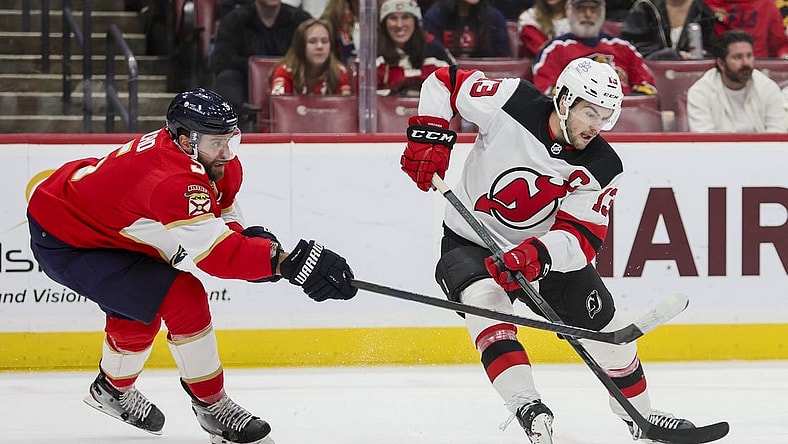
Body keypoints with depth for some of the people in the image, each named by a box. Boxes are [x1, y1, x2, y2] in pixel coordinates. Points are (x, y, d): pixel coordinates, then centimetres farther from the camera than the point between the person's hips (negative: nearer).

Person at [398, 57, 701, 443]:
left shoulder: (602, 168, -16)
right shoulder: (511, 102, -21)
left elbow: (581, 237, -24)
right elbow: (443, 82, -9)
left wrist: (535, 255, -44)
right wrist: (429, 138, -22)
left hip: (549, 253, 3)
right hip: (471, 244, -3)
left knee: (607, 333, 4)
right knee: (486, 300, -35)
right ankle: (527, 407, -41)